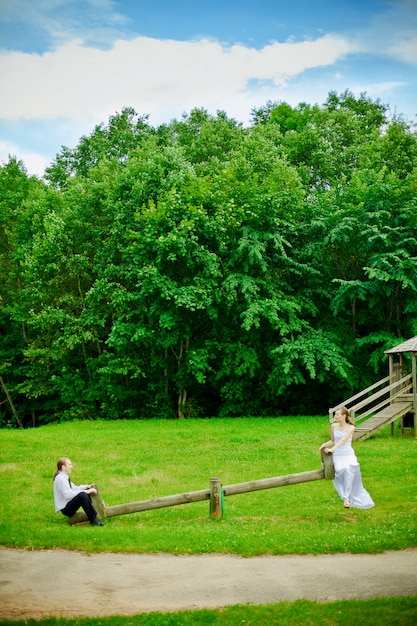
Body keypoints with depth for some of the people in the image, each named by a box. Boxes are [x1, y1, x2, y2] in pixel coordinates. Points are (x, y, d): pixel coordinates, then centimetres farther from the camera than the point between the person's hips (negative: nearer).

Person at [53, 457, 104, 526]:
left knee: (88, 491, 7)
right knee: (82, 495, -31)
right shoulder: (60, 478, -18)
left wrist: (87, 486, 3)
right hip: (65, 509, -10)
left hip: (68, 505, 10)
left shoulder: (65, 477, 12)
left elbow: (74, 488, 18)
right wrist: (85, 491, -24)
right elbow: (68, 495, -26)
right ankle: (93, 520, -26)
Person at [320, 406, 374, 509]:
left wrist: (332, 449, -30)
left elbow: (343, 440, -17)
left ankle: (346, 498, -31)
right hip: (337, 455, 2)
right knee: (340, 470, -31)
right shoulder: (334, 426, 10)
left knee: (348, 469, -34)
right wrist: (324, 444, 3)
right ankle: (347, 497, -30)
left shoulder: (351, 428, -2)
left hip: (349, 455, -2)